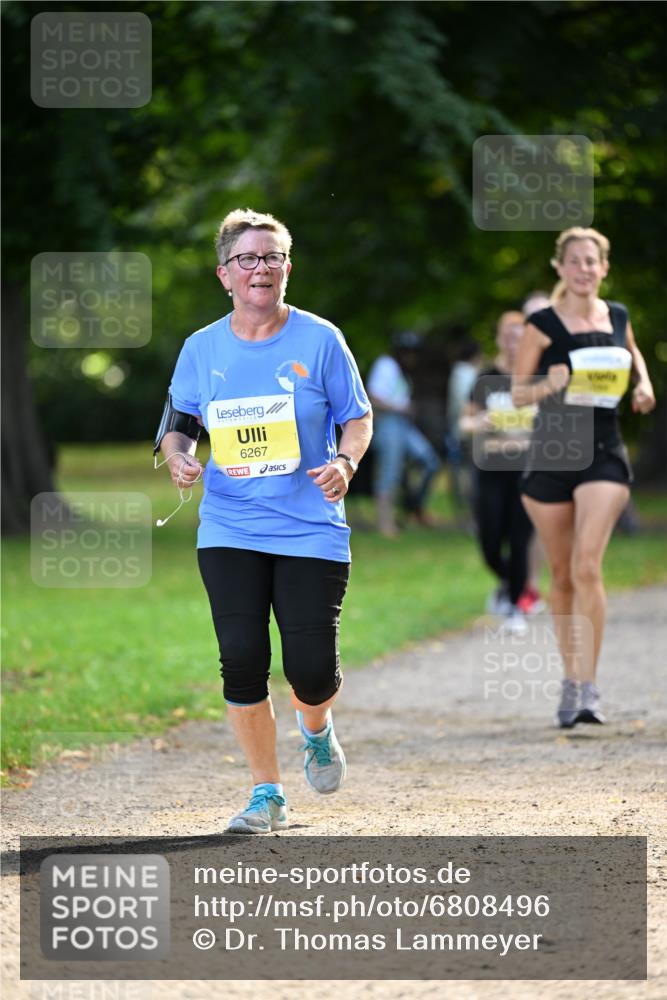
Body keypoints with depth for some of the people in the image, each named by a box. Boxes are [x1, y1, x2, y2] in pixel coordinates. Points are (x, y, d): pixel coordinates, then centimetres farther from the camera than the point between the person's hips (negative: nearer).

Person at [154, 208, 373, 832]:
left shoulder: (319, 340, -2)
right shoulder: (202, 349, 5)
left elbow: (358, 418, 5)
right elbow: (178, 423, 15)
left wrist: (345, 462, -14)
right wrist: (177, 457, -6)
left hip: (311, 532, -2)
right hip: (229, 533, 2)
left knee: (311, 668, -7)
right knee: (242, 660, -8)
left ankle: (316, 729, 31)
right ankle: (266, 794, 8)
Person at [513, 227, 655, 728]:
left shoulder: (618, 317, 6)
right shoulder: (543, 324, -4)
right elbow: (518, 391, -2)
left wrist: (643, 382, 9)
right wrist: (549, 385, -22)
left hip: (604, 456, 0)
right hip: (551, 456, 0)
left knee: (587, 566, -16)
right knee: (561, 575, 8)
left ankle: (589, 686, -16)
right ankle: (572, 676, 24)